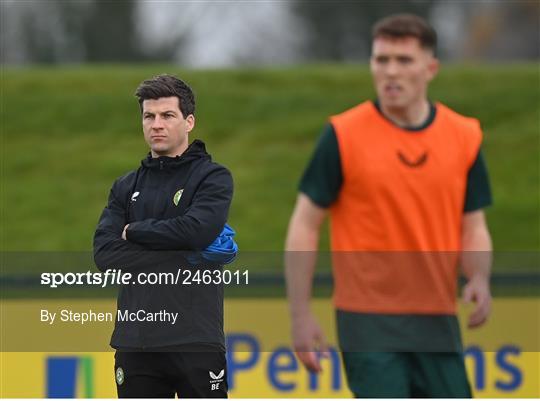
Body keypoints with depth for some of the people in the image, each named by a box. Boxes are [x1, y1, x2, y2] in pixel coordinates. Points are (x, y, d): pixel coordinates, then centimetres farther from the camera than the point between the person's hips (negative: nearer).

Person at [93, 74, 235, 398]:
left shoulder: (213, 177, 2)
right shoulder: (127, 187, 14)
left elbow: (197, 229, -19)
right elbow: (105, 253, -2)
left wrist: (134, 231, -4)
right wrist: (186, 258, -10)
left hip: (196, 339, -4)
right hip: (136, 342, 4)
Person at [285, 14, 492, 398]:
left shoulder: (464, 136, 4)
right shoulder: (343, 135, -5)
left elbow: (473, 226, 11)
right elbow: (305, 224, -1)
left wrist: (479, 280, -10)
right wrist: (301, 315, -6)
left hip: (437, 321, 4)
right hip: (369, 320, -4)